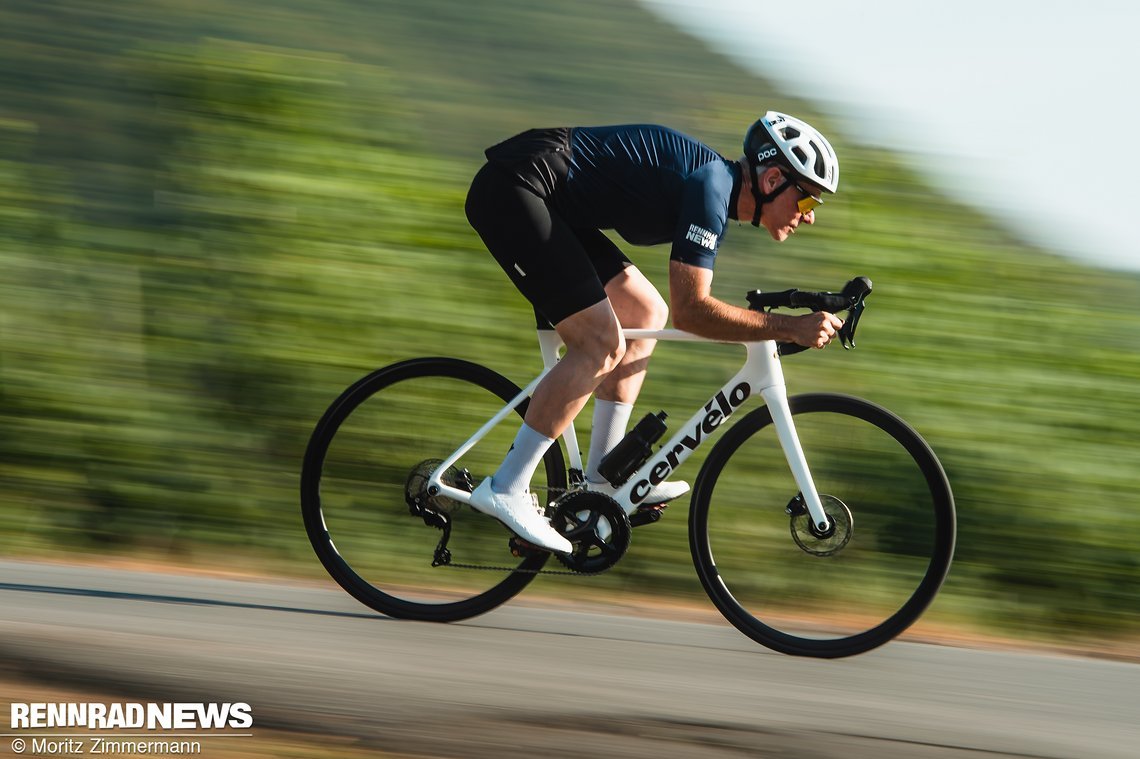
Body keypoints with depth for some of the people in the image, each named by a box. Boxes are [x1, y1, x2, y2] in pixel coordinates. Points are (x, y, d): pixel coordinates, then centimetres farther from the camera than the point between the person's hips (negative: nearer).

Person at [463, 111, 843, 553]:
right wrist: (789, 328, -20)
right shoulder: (711, 186, -17)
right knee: (602, 345, -14)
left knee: (646, 313, 12)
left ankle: (601, 474, 15)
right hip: (511, 189, -10)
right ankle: (505, 490, -11)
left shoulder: (719, 183, 13)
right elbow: (690, 312, -22)